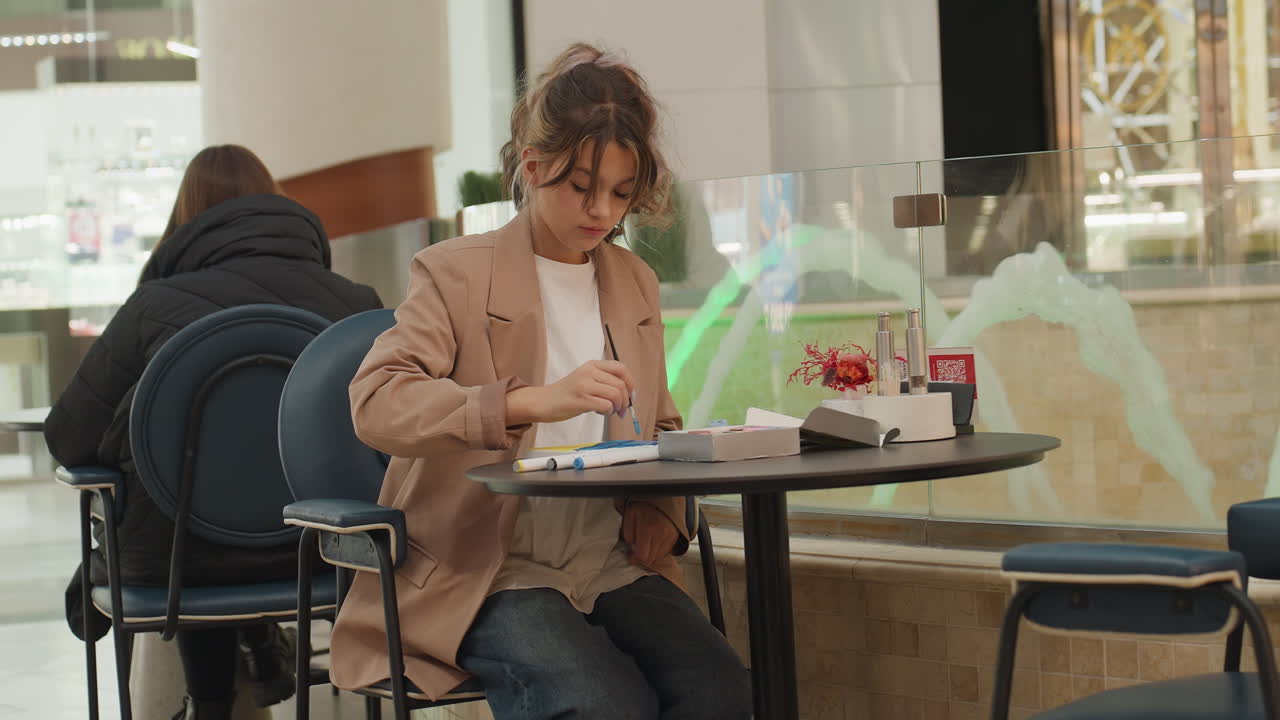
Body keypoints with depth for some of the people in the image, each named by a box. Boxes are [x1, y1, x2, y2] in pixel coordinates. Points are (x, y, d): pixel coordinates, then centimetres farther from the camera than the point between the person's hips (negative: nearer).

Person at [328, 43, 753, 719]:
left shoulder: (635, 283, 19)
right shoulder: (455, 272, 0)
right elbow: (374, 402, -17)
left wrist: (658, 508, 7)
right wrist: (531, 402, -30)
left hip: (612, 563, 5)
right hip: (486, 575, -5)